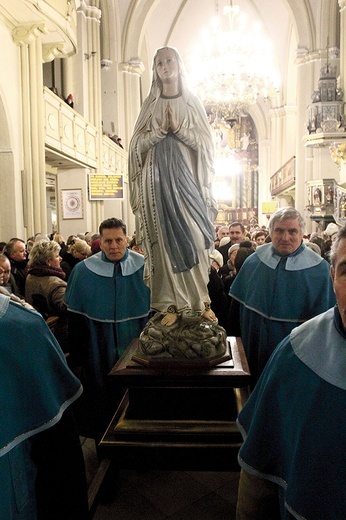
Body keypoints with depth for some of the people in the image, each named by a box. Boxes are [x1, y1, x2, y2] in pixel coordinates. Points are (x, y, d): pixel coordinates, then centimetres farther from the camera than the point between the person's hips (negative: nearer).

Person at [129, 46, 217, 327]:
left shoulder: (193, 103, 12)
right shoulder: (151, 105, 13)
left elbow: (205, 143, 5)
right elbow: (138, 145, 5)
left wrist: (179, 129, -8)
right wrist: (161, 130, -9)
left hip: (187, 176, 0)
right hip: (159, 177, 1)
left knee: (195, 236, -9)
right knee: (165, 239, -4)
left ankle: (201, 301, 4)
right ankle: (172, 304, 1)